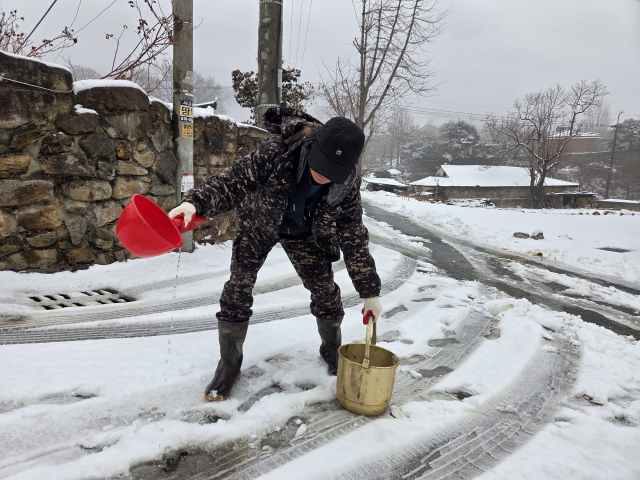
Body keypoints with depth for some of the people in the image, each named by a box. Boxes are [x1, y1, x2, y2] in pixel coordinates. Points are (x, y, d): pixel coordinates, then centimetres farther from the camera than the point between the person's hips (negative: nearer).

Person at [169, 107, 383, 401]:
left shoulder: (347, 185, -28)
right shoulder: (275, 151, -38)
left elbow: (354, 238, -18)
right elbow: (233, 181, -34)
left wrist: (369, 292, -13)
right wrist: (195, 203, -54)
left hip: (303, 234, 2)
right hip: (258, 224, -1)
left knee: (324, 288, 2)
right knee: (238, 288, -7)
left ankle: (332, 350, 32)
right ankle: (229, 365, 12)